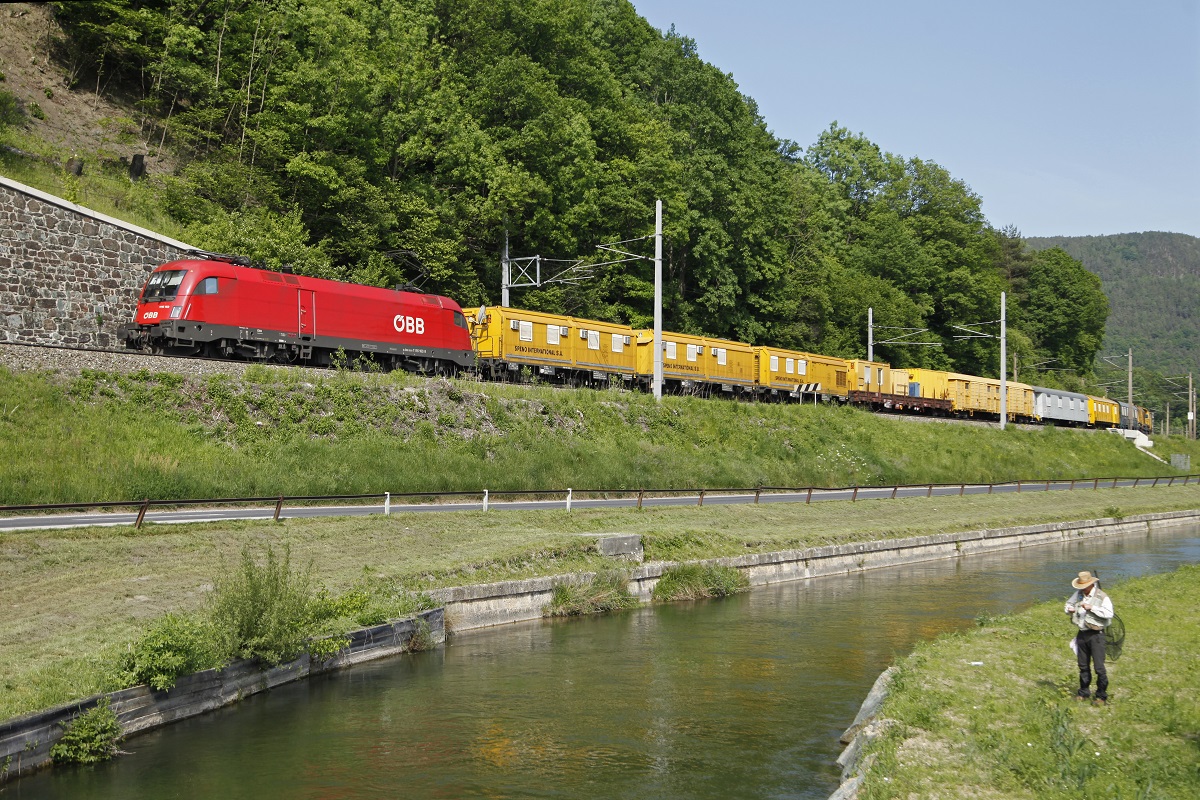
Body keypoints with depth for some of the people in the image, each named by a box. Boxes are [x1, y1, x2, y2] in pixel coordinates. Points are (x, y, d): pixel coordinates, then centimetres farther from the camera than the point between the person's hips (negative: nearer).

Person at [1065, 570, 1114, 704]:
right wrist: (1069, 609, -3)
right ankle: (1084, 692, 26)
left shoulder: (1101, 597, -11)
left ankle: (1102, 696, 5)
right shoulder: (1078, 594, 8)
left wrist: (1091, 608, -26)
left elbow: (1109, 613, -23)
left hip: (1096, 634, -6)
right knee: (1083, 666, 14)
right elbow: (1068, 604, 20)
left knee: (1099, 667, -7)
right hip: (1082, 634, 6)